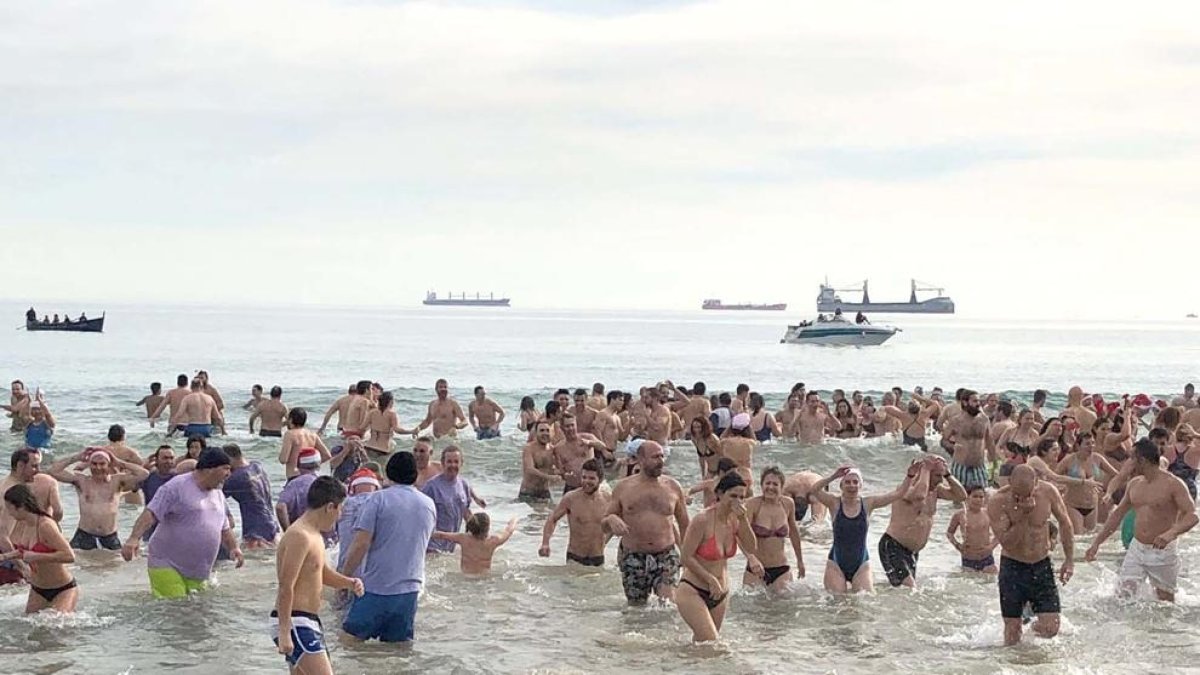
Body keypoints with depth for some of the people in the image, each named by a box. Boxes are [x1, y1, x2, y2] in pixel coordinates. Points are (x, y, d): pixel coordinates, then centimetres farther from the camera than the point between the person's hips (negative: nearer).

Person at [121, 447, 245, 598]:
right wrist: (134, 538, -30)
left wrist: (233, 547, 14)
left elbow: (224, 528, 30)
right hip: (167, 566, -7)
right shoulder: (177, 487, -9)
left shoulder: (218, 495, 17)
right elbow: (150, 513, -17)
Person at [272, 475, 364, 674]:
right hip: (295, 624, -11)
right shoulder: (299, 536, -17)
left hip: (307, 623, 11)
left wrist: (349, 583, 7)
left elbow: (324, 573, 28)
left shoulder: (313, 535, 15)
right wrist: (284, 633, -25)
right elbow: (286, 587, -22)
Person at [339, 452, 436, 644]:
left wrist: (343, 578, -4)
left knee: (349, 640, 2)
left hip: (376, 587, -5)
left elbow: (361, 544, -13)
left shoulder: (378, 499, -7)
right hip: (410, 589, 5)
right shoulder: (429, 505, 10)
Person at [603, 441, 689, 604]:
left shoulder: (672, 487, 5)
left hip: (665, 555, 0)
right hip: (632, 557, 0)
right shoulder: (623, 487, 3)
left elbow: (684, 525, 13)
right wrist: (612, 520, -16)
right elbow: (604, 523, 8)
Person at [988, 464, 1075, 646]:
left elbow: (1064, 523, 5)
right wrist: (1024, 515, -32)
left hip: (1042, 564, 2)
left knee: (1050, 630, -4)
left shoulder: (1048, 492, -12)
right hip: (1012, 566, -2)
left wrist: (1070, 560, 5)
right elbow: (1006, 542, -24)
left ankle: (1035, 625, 30)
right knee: (1012, 632, -1)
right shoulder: (998, 501, -20)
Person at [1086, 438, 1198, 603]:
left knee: (1166, 600, 5)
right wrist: (1097, 543, 14)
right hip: (1136, 549, 6)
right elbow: (1117, 515, 18)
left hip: (1163, 551, -5)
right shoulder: (1134, 484, 9)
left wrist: (1171, 533, -39)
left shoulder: (1173, 484, -12)